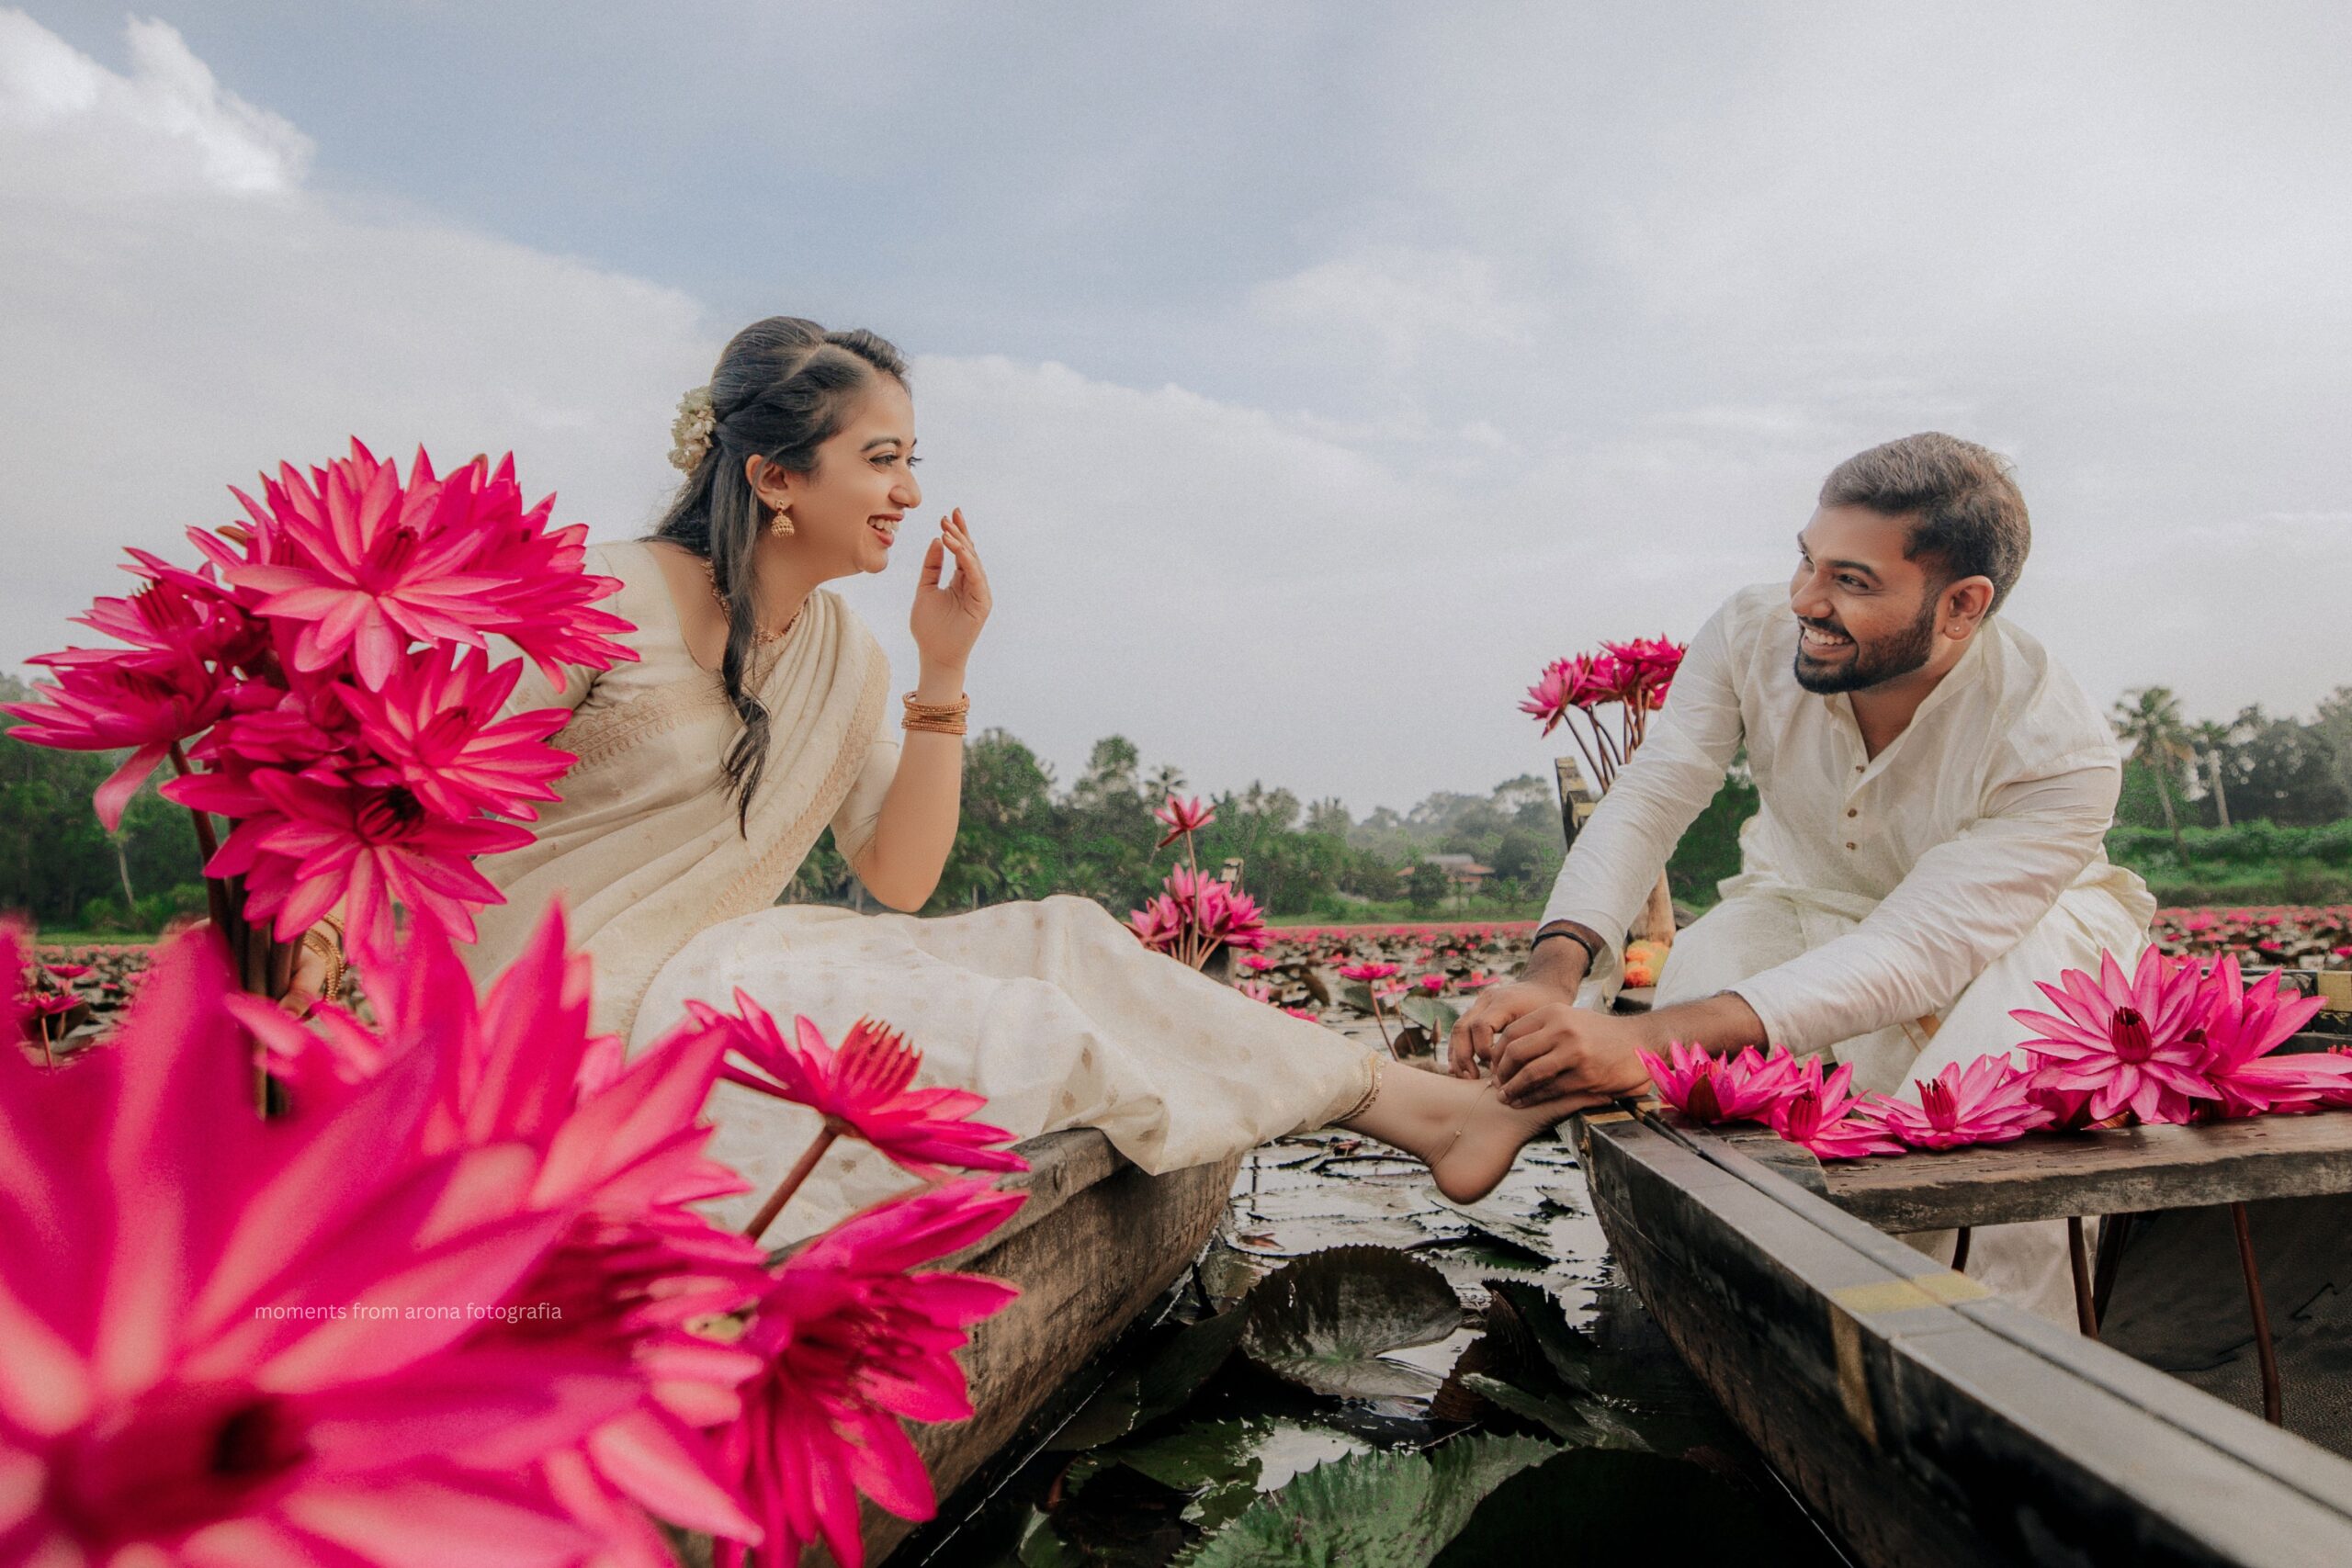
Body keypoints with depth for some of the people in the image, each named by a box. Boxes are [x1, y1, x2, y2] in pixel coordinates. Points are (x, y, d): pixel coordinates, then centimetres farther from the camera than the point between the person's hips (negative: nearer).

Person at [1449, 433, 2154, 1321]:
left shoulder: (2060, 755, -33)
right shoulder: (1755, 637, -22)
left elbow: (1907, 957, -42)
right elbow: (1645, 802, -25)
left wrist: (1646, 1038, -55)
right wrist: (1556, 971, -47)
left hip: (2027, 931, -2)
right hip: (1808, 906, 3)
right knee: (1706, 960, -33)